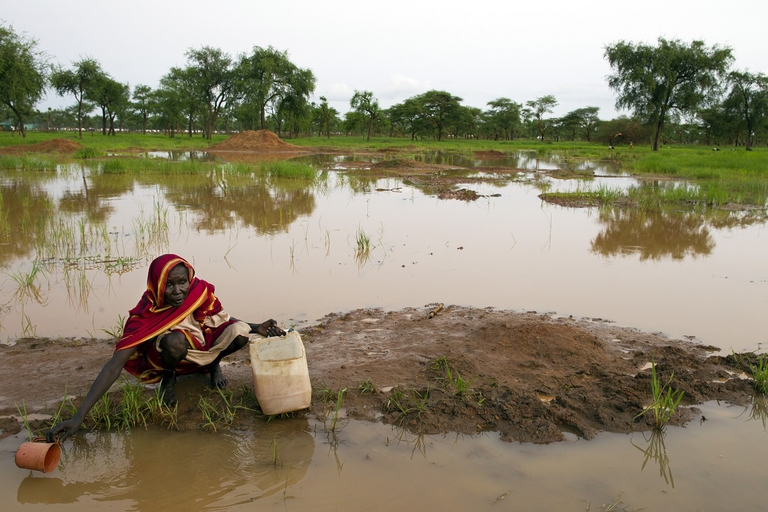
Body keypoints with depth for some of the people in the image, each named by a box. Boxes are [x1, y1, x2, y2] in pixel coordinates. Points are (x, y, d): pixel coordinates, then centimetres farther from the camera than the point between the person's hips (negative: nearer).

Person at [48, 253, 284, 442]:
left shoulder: (200, 290, -24)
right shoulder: (145, 314, -31)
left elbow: (224, 320, -4)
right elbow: (115, 364, -37)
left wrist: (256, 327, -23)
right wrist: (79, 417, -45)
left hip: (204, 348, 3)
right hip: (172, 356, -3)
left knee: (240, 333, -24)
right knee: (175, 340, -38)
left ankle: (213, 365, 10)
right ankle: (168, 379, -2)